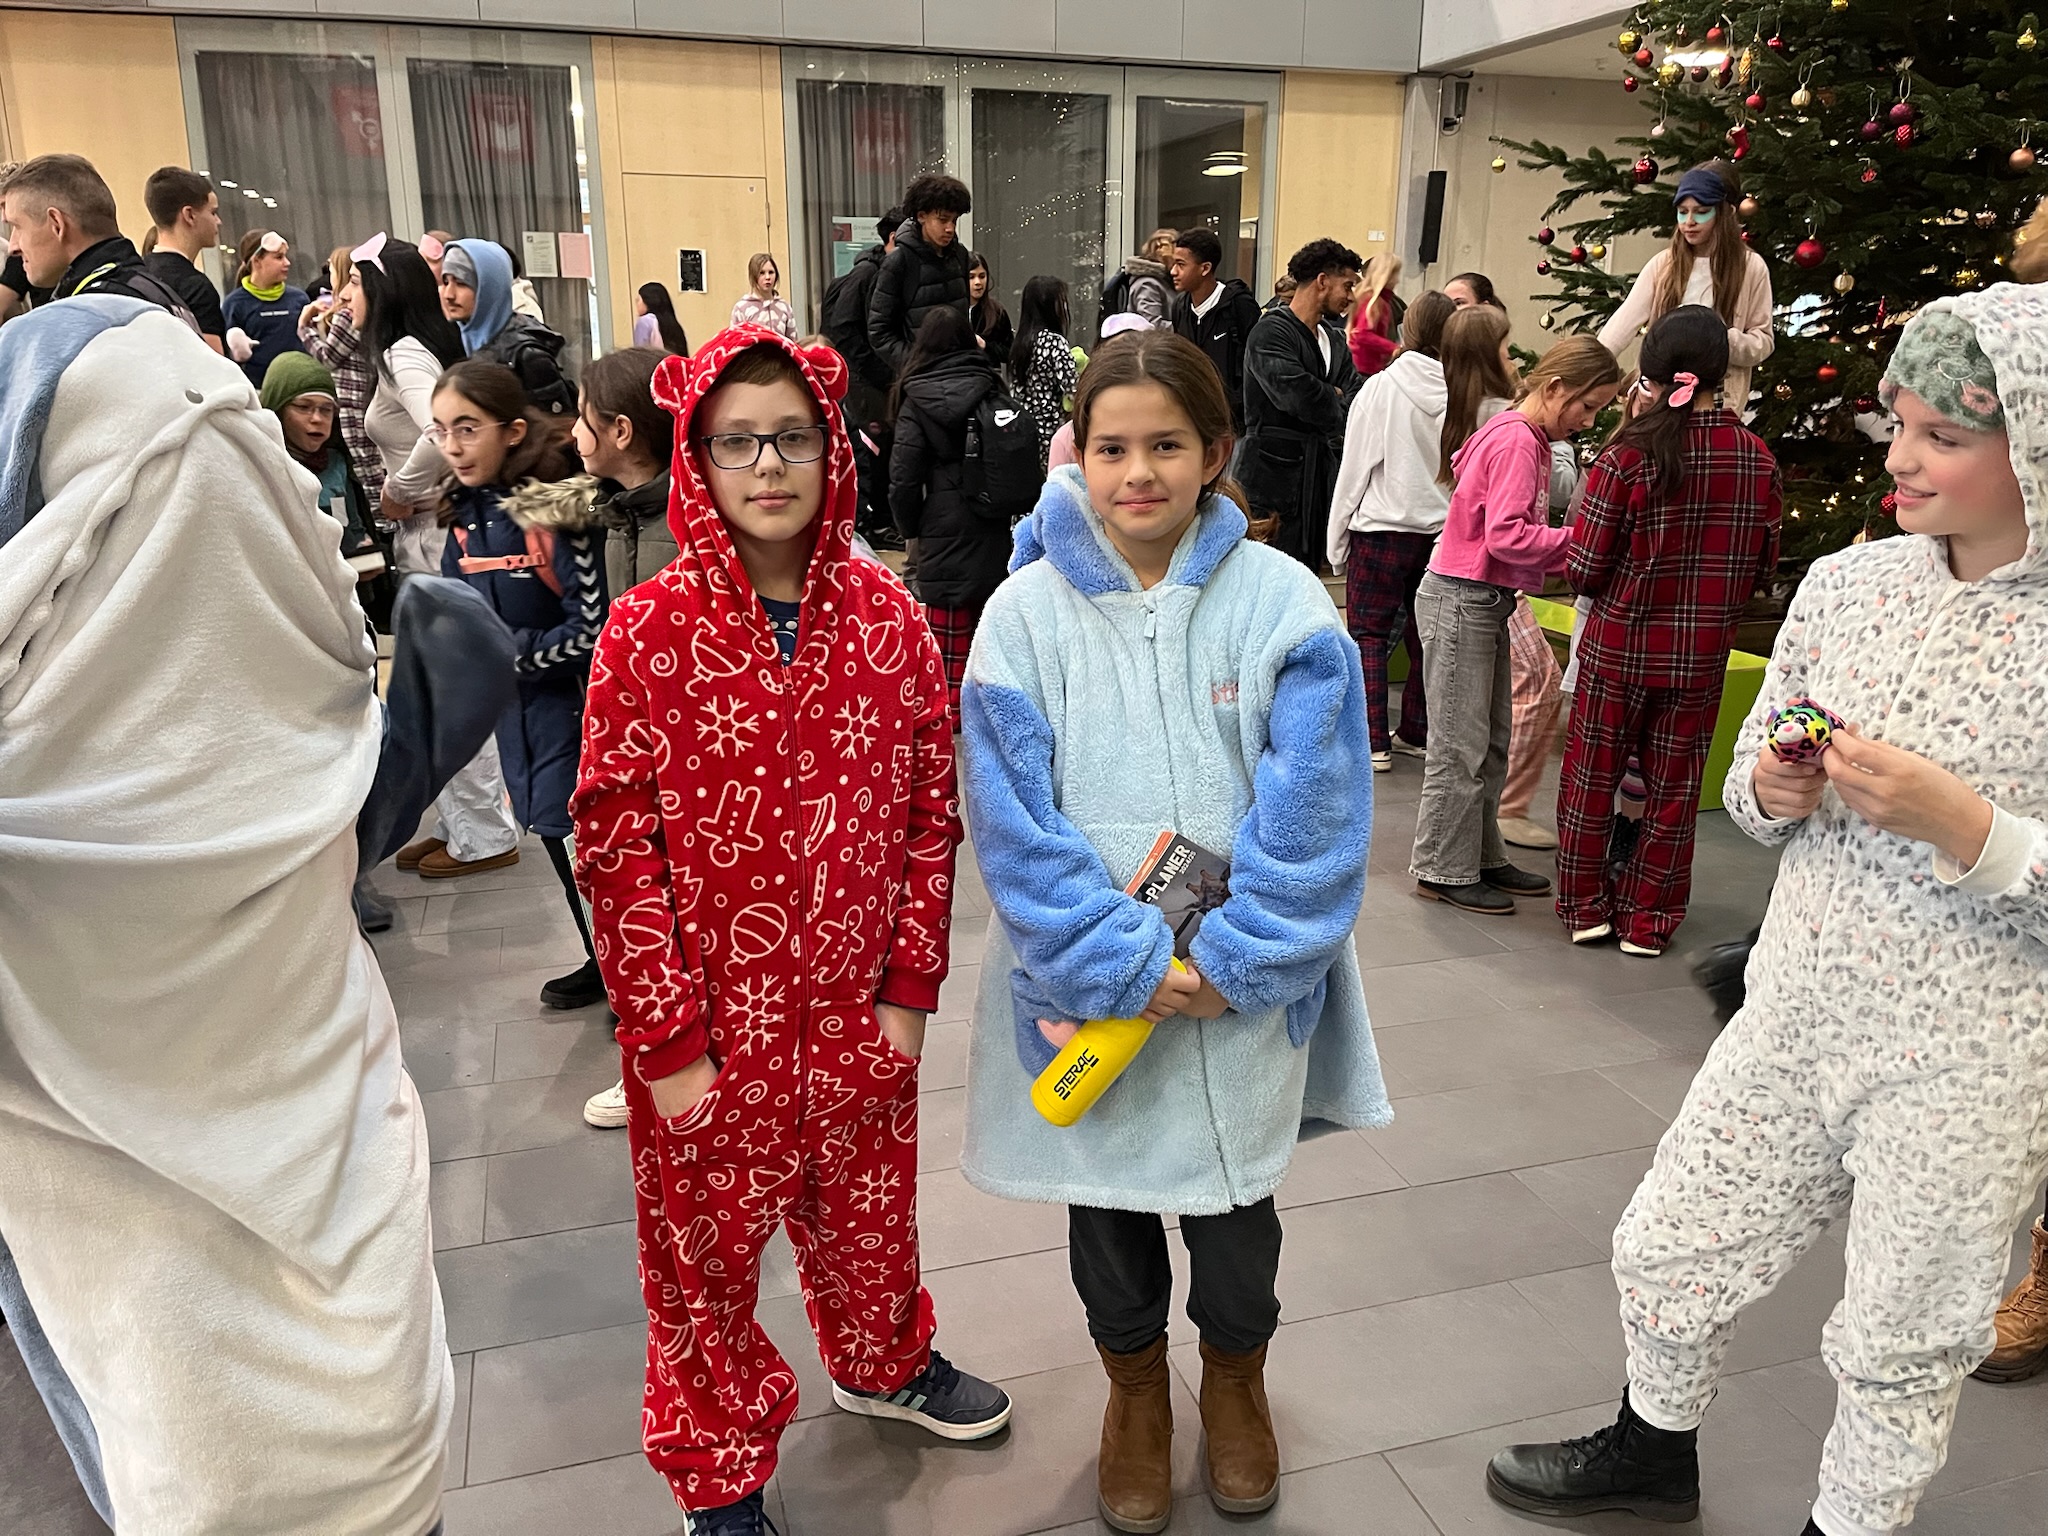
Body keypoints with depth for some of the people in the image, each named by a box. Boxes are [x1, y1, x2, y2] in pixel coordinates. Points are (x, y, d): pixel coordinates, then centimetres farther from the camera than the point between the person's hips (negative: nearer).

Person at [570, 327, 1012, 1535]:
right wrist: (667, 1039, -11)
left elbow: (932, 806, 1)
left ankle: (884, 1361, 53)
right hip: (711, 1029, -2)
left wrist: (912, 984, -1)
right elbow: (616, 847, -10)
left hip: (860, 1013, 3)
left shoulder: (887, 612, -4)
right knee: (708, 1248, 14)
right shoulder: (649, 631, -11)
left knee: (869, 1211, 22)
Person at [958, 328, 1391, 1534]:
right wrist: (1123, 960, -17)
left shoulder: (1281, 601, -9)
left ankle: (1236, 1377, 50)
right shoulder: (1026, 610, -9)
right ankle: (1136, 1388, 48)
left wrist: (1235, 958, -16)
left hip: (1244, 984, 0)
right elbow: (1015, 815, -12)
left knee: (1235, 1195, 19)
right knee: (1107, 1197, 19)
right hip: (1087, 993, 0)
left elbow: (1316, 803, -11)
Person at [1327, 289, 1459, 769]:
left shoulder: (1380, 389, -9)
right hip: (1442, 530, 4)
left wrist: (1338, 539, 3)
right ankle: (1417, 733, 23)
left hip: (1381, 529, -3)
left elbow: (1355, 467, -5)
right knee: (1424, 634, 14)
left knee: (1368, 631, 4)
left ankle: (1374, 742, -1)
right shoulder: (1463, 396, -2)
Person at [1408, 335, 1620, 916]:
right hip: (1460, 601, -10)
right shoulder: (1516, 441, -16)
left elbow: (1518, 531, 13)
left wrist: (1559, 556, -2)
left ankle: (1482, 858, 25)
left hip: (1485, 603, 10)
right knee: (1461, 747, -3)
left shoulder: (1529, 438, 15)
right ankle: (1444, 871, 7)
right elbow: (1506, 535, -25)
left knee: (1493, 740, 15)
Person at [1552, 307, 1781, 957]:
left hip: (1618, 645, -2)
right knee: (1674, 787, 14)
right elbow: (1762, 567, 4)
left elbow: (1584, 569, -14)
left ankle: (1586, 906, 24)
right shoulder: (1758, 459, -6)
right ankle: (1647, 919, 22)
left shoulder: (1628, 455, -17)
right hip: (1702, 655, 3)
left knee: (1592, 775, 14)